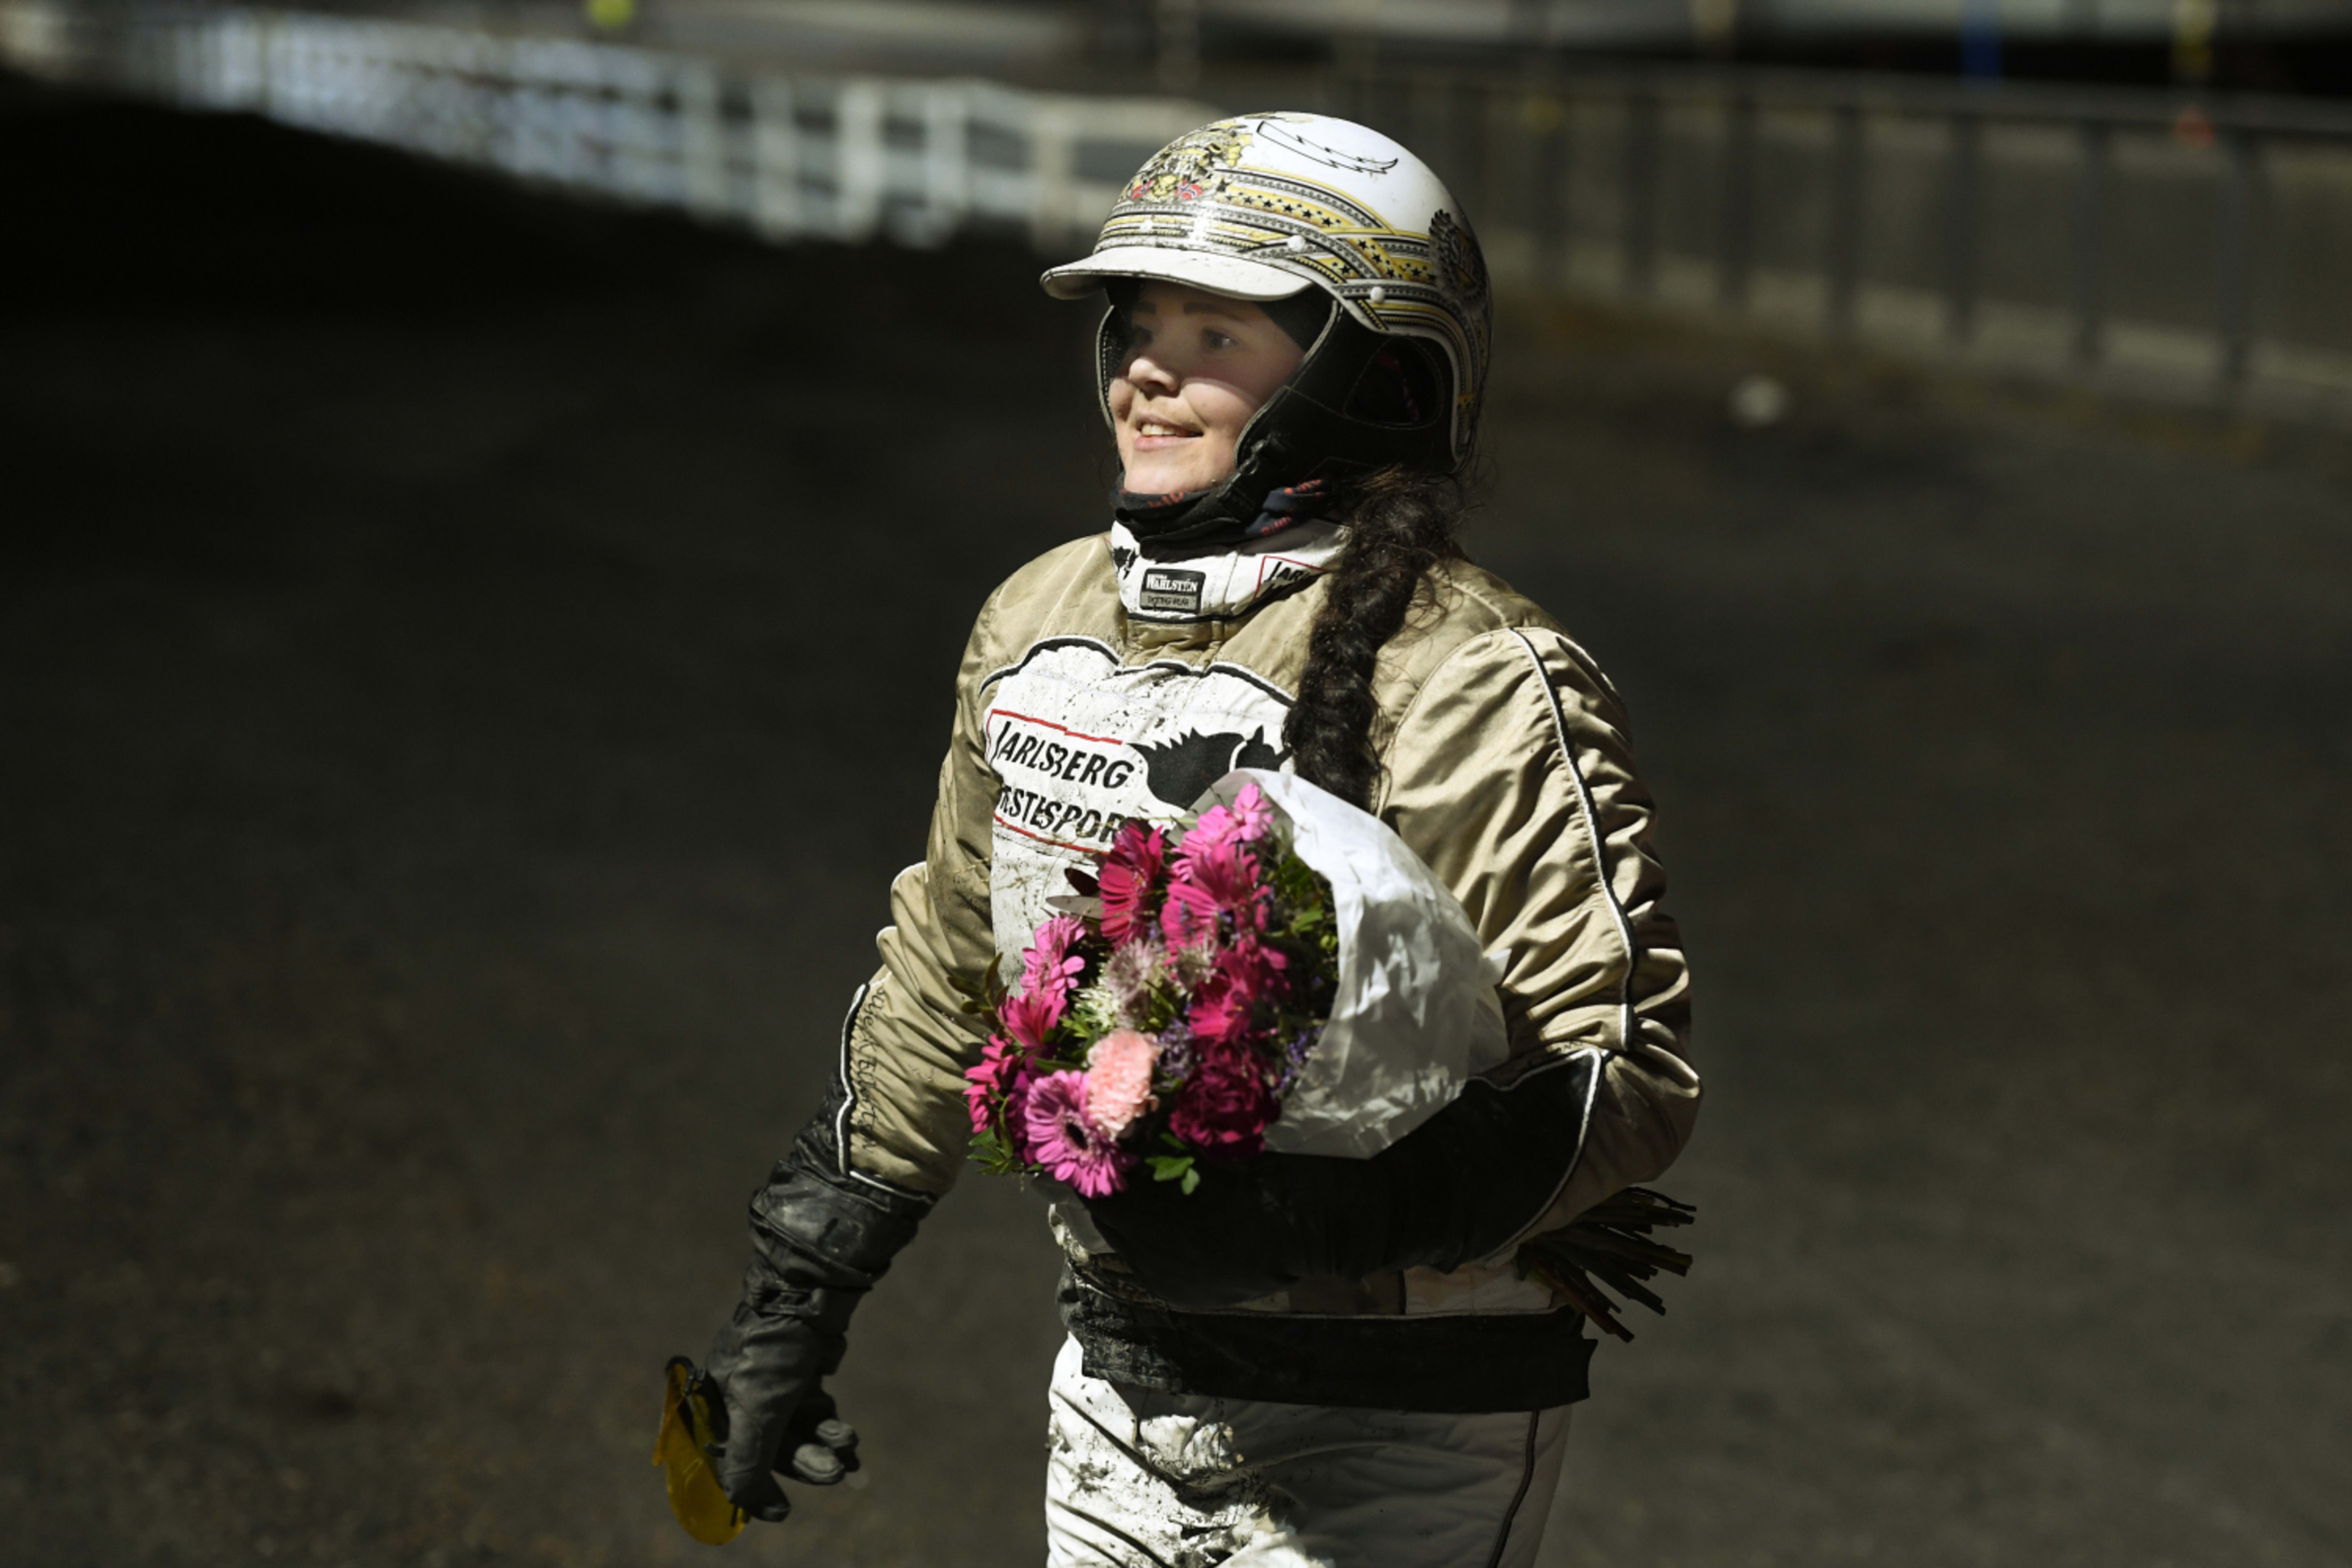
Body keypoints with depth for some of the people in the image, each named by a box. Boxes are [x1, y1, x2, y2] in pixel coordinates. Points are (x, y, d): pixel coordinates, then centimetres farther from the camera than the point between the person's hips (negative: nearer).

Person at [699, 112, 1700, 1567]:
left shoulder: (1474, 682, -17)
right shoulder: (1040, 619, 5)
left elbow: (1631, 1073, -19)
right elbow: (949, 970, 17)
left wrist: (1327, 1214, -30)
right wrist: (801, 1280, 20)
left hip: (1391, 1443, -6)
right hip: (1118, 1392, 6)